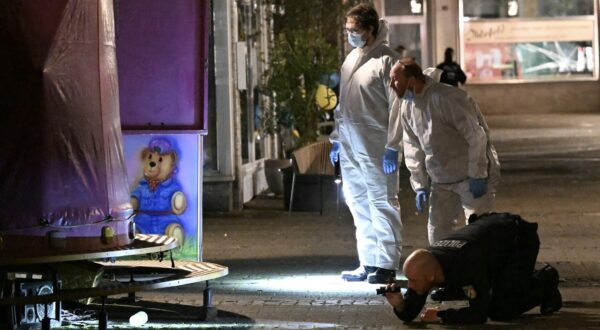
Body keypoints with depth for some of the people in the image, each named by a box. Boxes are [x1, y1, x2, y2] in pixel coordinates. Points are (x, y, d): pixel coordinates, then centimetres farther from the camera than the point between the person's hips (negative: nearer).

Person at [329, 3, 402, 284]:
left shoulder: (386, 60, -9)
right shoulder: (351, 59, 16)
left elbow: (396, 106, -13)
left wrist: (392, 147, -17)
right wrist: (336, 138, 18)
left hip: (375, 145, -8)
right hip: (350, 145, 8)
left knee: (382, 204, -4)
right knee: (359, 206, 11)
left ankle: (387, 265, -1)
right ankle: (368, 263, 18)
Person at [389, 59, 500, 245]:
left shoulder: (445, 98, -23)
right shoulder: (406, 106, 3)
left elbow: (476, 136, -22)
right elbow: (413, 147, 11)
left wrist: (477, 176, -21)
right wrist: (420, 185, 7)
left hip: (472, 176, -8)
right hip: (441, 180, 8)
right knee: (437, 229, 7)